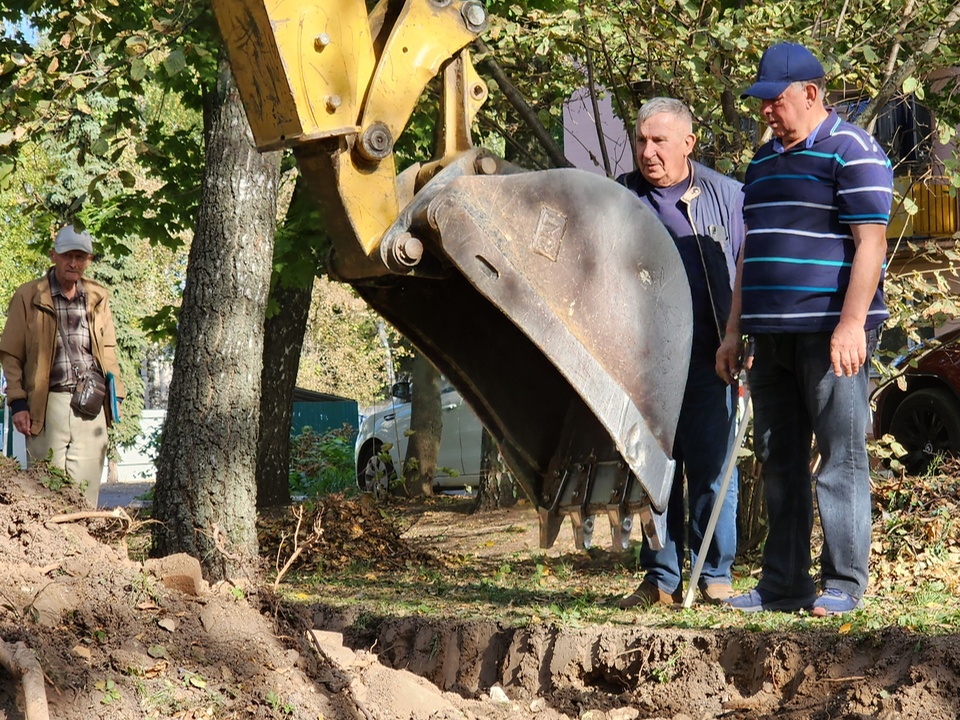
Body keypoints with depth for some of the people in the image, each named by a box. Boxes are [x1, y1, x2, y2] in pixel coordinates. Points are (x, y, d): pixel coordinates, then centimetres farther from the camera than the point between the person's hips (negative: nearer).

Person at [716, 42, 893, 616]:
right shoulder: (766, 160, 19)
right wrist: (735, 331, 20)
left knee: (841, 458, -5)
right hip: (771, 335, 8)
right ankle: (783, 584, 13)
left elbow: (870, 243, -13)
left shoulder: (852, 152, -5)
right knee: (779, 462, 8)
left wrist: (851, 323, -21)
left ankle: (844, 583, 0)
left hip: (831, 333, -8)